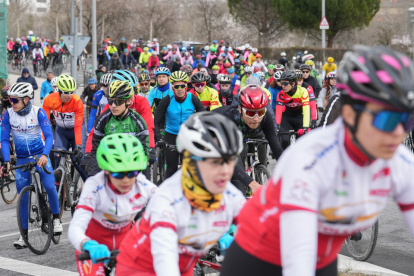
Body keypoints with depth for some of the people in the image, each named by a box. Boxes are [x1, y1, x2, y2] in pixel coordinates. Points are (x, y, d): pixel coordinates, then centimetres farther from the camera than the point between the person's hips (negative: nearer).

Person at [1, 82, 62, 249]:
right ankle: (24, 234, 10)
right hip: (22, 159, 2)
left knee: (50, 187, -19)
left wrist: (44, 155, -34)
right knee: (23, 196, -1)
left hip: (40, 156, -2)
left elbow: (49, 135, -18)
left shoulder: (38, 113, -13)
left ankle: (56, 218, 6)